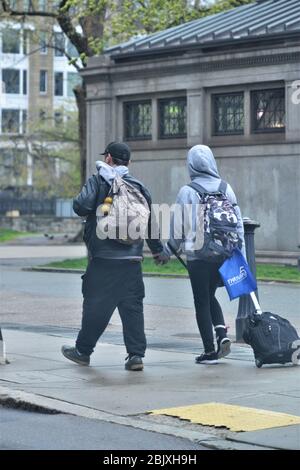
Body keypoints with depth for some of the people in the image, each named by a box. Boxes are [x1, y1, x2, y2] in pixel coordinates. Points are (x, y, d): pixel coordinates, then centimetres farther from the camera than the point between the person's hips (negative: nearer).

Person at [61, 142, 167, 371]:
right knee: (132, 306, 5)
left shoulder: (98, 181, -2)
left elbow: (81, 206, -17)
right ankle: (136, 355, 0)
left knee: (95, 305, 6)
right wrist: (158, 250, 27)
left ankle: (83, 351, 17)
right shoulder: (139, 186, 10)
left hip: (103, 257, -3)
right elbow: (151, 221, 15)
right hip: (132, 259, 3)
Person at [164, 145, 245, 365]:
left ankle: (210, 351, 6)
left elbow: (178, 226, -5)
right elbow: (238, 222, 5)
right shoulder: (226, 188, 2)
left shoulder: (187, 191, -8)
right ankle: (222, 335, 2)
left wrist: (168, 250, 10)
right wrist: (241, 256, 11)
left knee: (202, 302, 6)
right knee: (210, 296, 22)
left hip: (198, 255, -4)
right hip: (224, 254, 4)